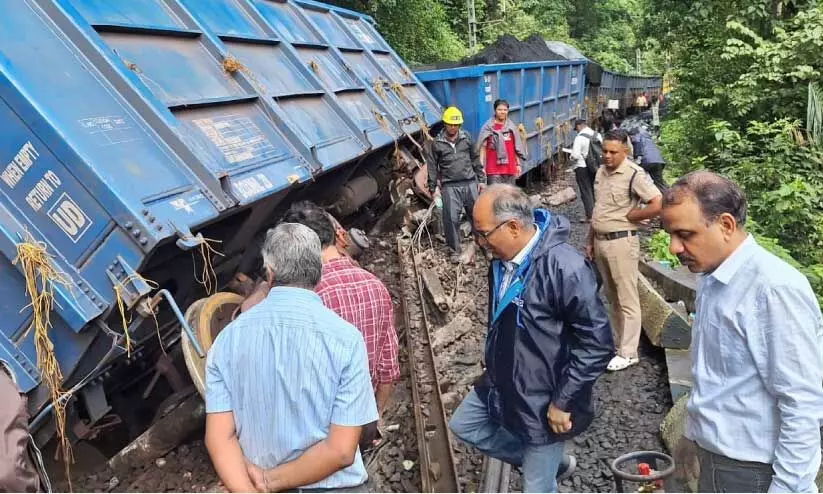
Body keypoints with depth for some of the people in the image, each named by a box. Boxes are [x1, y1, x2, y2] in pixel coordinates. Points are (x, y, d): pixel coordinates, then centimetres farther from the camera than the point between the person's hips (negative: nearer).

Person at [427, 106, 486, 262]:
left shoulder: (467, 138, 7)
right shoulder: (437, 143, 1)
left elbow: (475, 160, 13)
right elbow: (433, 167, 4)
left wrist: (481, 179, 11)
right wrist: (432, 189, 2)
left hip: (470, 183, 2)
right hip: (450, 186, -2)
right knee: (451, 219, -4)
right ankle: (455, 250, 9)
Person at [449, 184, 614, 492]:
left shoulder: (565, 268, -30)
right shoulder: (503, 260, -4)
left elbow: (597, 343, -26)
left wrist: (563, 401, -21)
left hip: (542, 401, -8)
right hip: (503, 384, 8)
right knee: (464, 426, 24)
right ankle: (549, 463, 32)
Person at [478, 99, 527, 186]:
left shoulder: (512, 127, 10)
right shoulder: (488, 127, -2)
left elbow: (517, 148, 15)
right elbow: (483, 148, -2)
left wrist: (518, 164, 13)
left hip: (510, 168, 4)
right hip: (494, 169, -4)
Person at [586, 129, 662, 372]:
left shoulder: (634, 174, -14)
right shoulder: (601, 172, 10)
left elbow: (658, 205, -23)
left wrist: (628, 216, -12)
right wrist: (590, 242, 16)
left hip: (621, 242, -8)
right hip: (600, 241, 8)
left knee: (627, 299, 0)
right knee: (612, 297, 16)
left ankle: (628, 353, 8)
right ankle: (620, 343, 29)